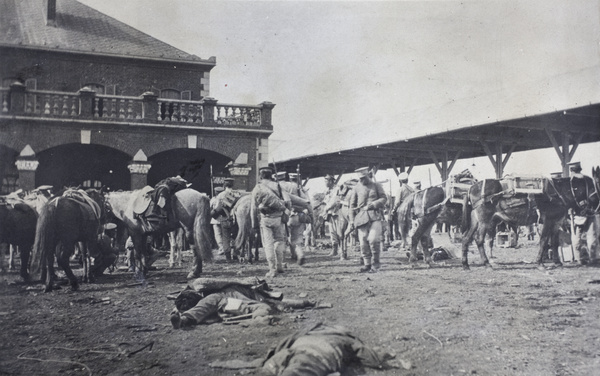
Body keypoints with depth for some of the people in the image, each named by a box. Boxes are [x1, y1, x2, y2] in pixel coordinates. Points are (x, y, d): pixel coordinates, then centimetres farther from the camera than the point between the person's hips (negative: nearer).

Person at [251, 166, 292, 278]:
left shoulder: (257, 189, 2)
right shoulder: (277, 186, 5)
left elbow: (254, 208, 1)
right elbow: (287, 200, -4)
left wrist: (254, 223, 7)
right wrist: (287, 214, 4)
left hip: (265, 218, -1)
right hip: (278, 217, 1)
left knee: (268, 244, 3)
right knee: (279, 240, 17)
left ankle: (272, 269, -1)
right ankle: (279, 266, 16)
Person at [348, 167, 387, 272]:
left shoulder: (376, 185, 8)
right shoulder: (356, 188, 11)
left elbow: (384, 198, 5)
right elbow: (352, 205, 13)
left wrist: (373, 204, -11)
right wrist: (352, 221, 7)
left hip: (375, 216, -2)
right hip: (361, 216, 2)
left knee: (373, 239, -16)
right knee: (363, 242, -3)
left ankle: (375, 263, 0)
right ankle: (367, 264, 9)